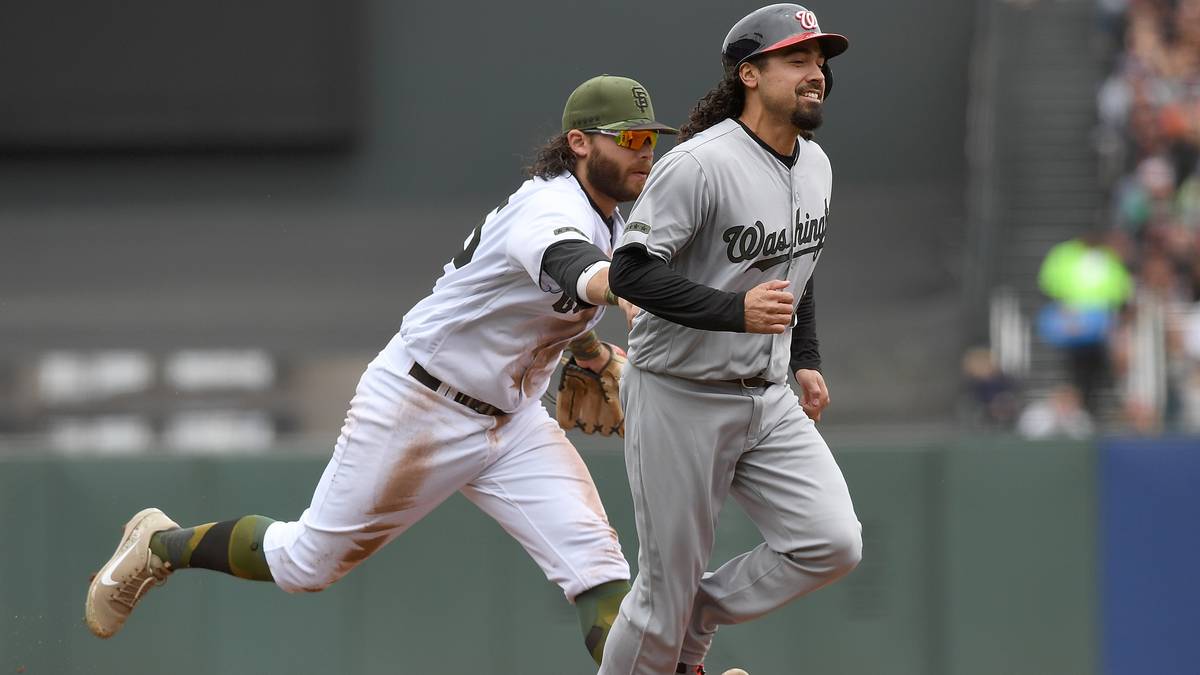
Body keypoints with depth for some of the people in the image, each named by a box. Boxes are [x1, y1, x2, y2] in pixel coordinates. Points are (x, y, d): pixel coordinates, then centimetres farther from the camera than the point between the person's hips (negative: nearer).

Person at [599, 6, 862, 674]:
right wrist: (735, 311, -32)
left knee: (833, 543, -9)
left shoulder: (815, 165, 7)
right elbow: (630, 270, -23)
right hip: (681, 399, -7)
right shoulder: (701, 164, -20)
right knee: (668, 585, -2)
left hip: (767, 398, 7)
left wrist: (806, 360, 17)